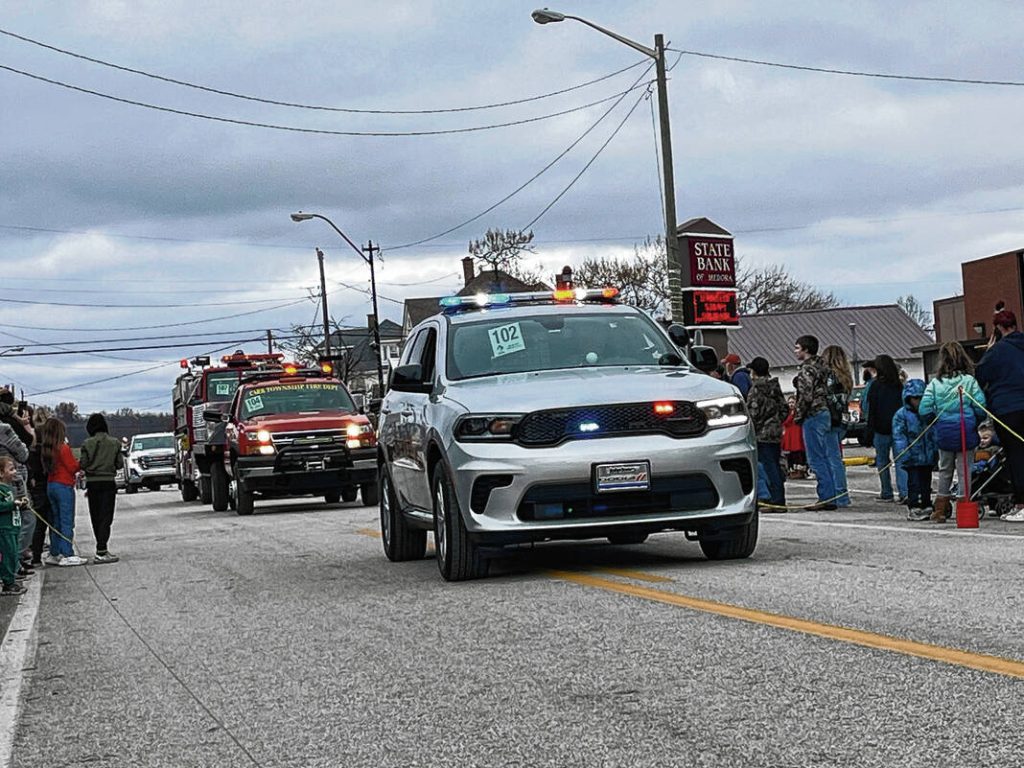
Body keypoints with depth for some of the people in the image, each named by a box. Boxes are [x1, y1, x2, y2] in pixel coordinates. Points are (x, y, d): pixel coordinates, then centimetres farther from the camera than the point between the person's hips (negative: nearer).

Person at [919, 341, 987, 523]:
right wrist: (974, 424, 9)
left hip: (944, 433, 2)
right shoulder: (969, 381, -6)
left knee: (945, 470, 17)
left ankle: (941, 510, 20)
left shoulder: (935, 383, -2)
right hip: (966, 433, -2)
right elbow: (980, 408, -9)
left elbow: (924, 410, -7)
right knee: (965, 470, 4)